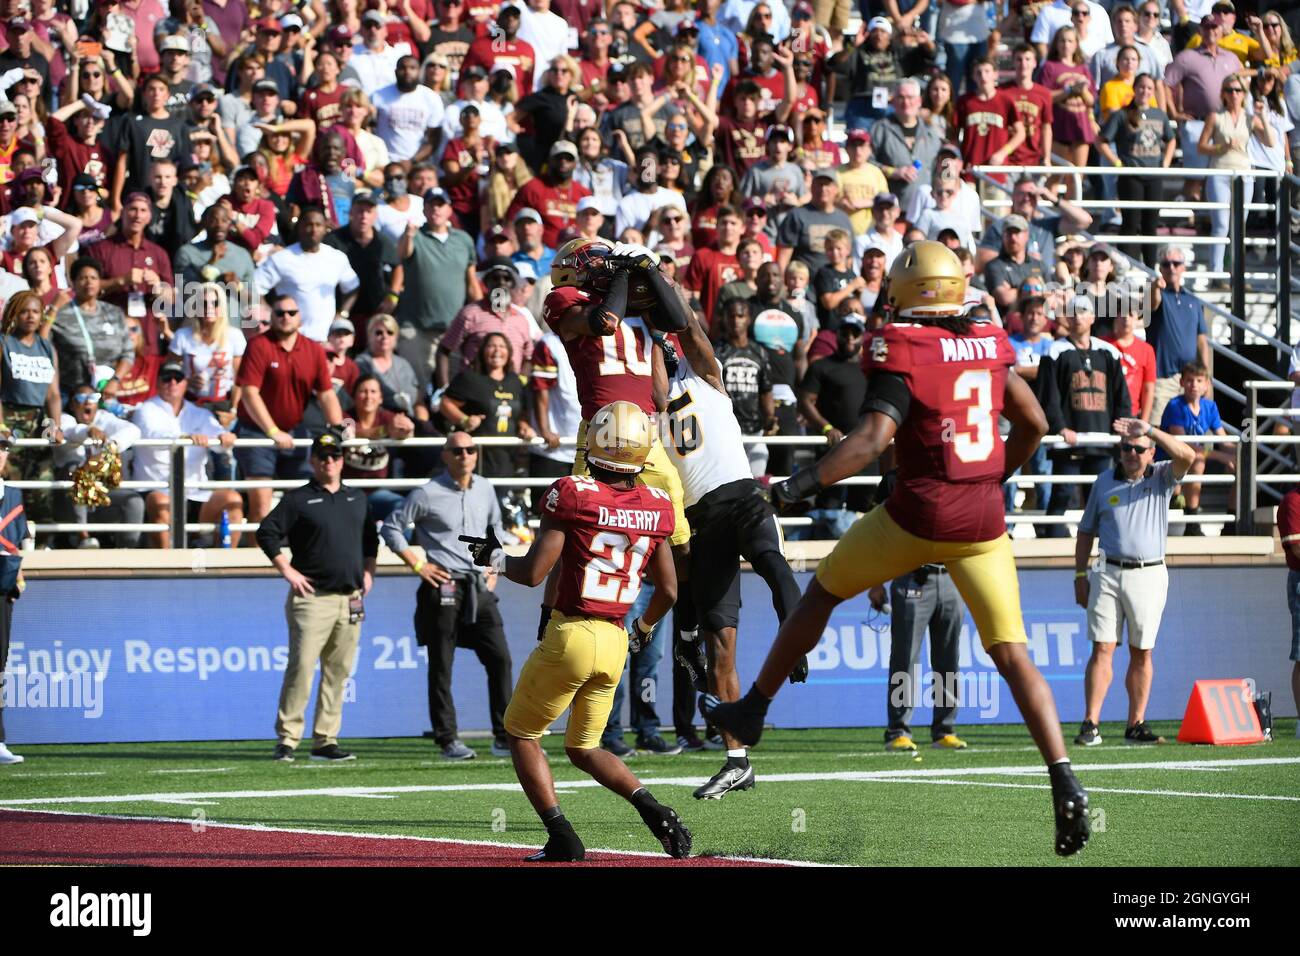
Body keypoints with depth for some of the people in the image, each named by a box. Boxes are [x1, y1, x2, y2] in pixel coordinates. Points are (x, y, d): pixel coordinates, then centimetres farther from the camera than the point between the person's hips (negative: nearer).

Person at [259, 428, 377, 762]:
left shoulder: (357, 499, 17)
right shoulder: (298, 499, -1)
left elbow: (370, 537, 30)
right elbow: (266, 533, -4)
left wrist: (368, 570, 17)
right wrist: (288, 571, -9)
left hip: (350, 600, 6)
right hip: (313, 597, -6)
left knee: (338, 671, 5)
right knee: (301, 668, -12)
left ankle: (325, 740, 9)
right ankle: (286, 739, -9)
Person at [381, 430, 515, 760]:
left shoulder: (485, 490, 11)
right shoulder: (428, 494, -6)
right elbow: (391, 527, -2)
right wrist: (417, 565, -7)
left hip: (480, 587, 5)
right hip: (443, 588, -5)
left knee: (500, 659, 0)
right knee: (441, 667, -1)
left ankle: (505, 738, 6)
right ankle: (447, 740, 4)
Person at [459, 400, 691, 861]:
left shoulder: (573, 495, -12)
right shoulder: (654, 508, 4)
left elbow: (534, 572, -13)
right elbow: (668, 590, 12)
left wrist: (494, 557, 7)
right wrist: (642, 630, 31)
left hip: (571, 634, -5)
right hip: (615, 642, 6)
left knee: (521, 734, 13)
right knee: (584, 747, 20)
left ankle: (561, 837, 1)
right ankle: (652, 809, -3)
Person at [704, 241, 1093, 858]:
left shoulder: (902, 350, -9)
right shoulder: (990, 344, 7)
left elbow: (872, 440, -19)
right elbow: (1034, 423, 15)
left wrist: (796, 488, -19)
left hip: (920, 512, -4)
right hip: (984, 519, 4)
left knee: (824, 591, 19)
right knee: (1012, 654, 3)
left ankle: (753, 710, 29)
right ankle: (1064, 781, -12)